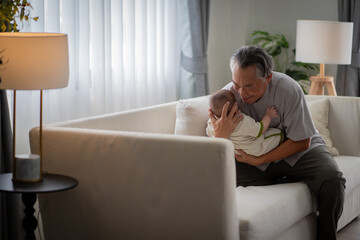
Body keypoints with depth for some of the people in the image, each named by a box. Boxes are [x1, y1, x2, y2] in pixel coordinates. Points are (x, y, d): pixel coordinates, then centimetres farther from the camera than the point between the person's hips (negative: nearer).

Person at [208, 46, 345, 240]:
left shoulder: (288, 89, -23)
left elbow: (301, 141, -15)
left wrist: (259, 160, -25)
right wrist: (220, 134, -39)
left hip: (296, 151, -1)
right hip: (253, 155, 2)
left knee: (331, 178, -29)